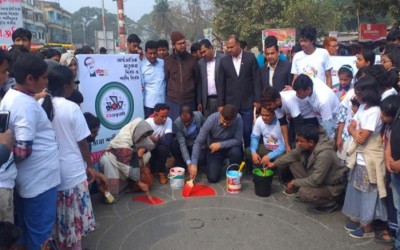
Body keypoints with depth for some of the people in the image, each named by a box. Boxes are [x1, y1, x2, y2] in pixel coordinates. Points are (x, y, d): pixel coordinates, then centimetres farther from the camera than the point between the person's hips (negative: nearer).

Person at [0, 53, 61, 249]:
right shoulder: (26, 104, -22)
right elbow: (24, 150, -24)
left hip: (27, 178, 9)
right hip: (39, 178, -9)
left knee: (26, 229, 22)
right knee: (40, 233, 6)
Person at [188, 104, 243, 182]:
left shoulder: (238, 119, -27)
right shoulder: (211, 119, -28)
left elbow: (238, 140, -20)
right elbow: (198, 142, -28)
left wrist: (220, 145, -31)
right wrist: (194, 164, -35)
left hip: (229, 147, 0)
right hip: (214, 150, 0)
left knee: (236, 151, -34)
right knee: (212, 178, -12)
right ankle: (219, 163, 23)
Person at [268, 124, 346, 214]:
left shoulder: (324, 154, -36)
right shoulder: (306, 145, -12)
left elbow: (315, 181, -33)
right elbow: (292, 155, 7)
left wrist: (294, 183, -21)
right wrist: (275, 163, 5)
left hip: (332, 186, -8)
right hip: (317, 178, 8)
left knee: (304, 193, -32)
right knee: (293, 162, -1)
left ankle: (331, 203, -4)